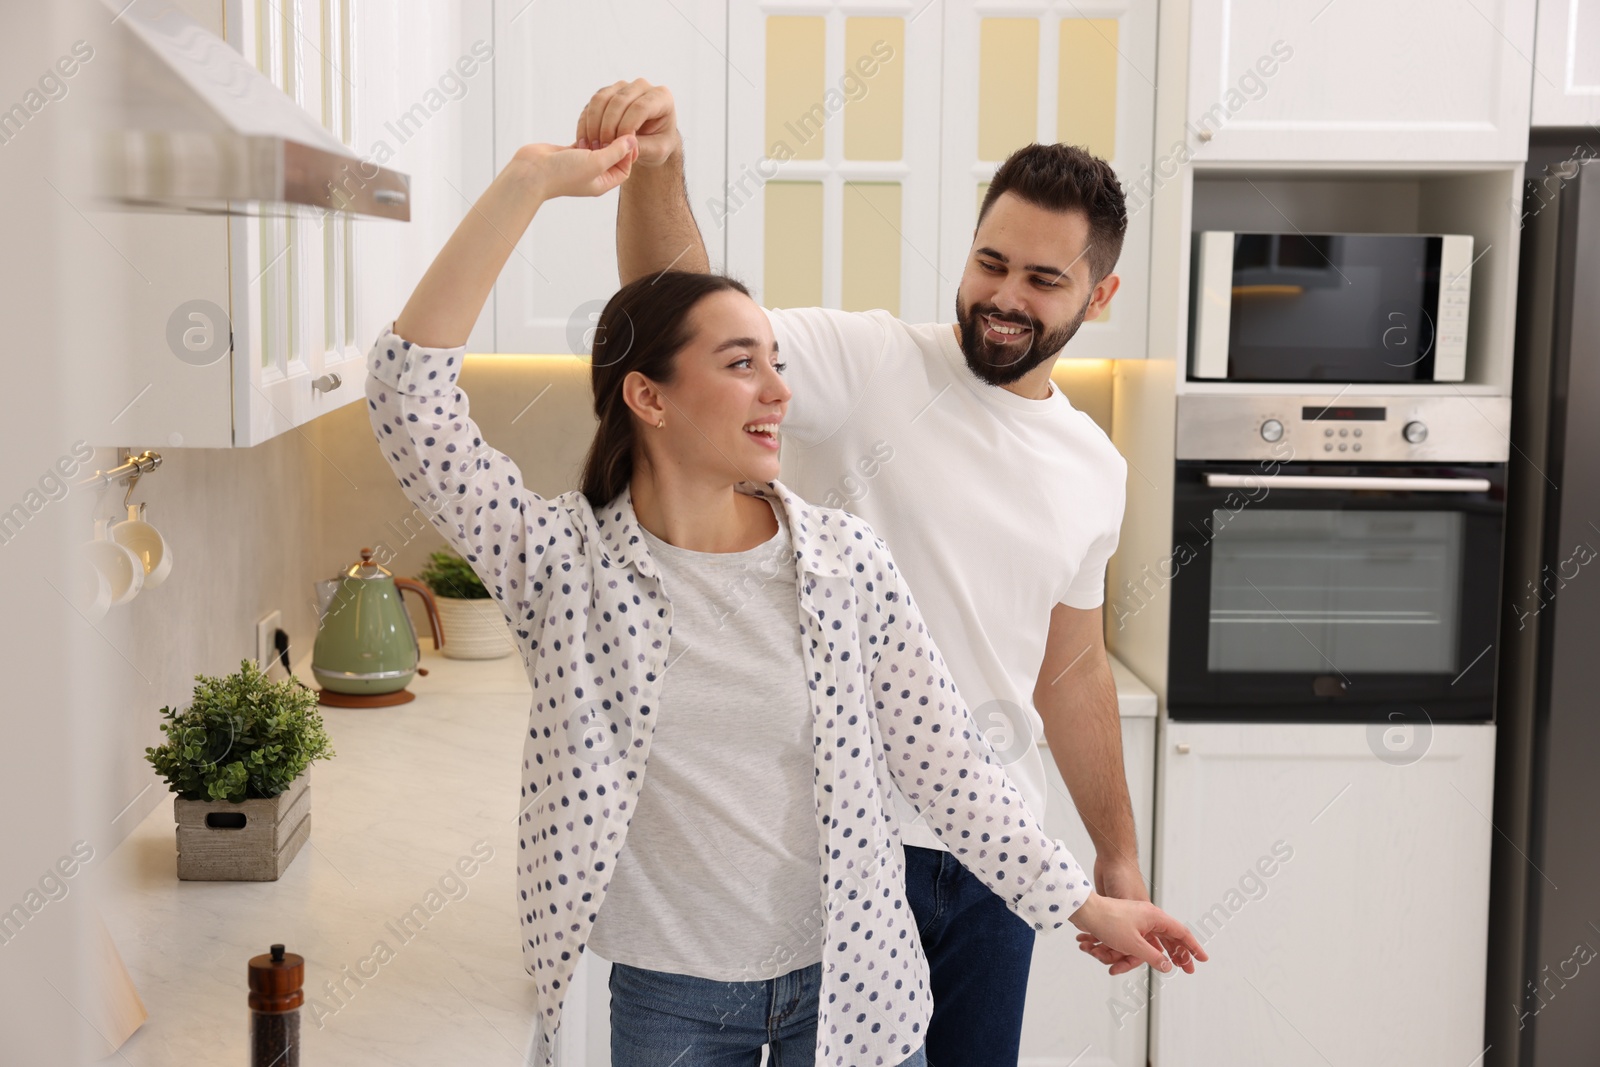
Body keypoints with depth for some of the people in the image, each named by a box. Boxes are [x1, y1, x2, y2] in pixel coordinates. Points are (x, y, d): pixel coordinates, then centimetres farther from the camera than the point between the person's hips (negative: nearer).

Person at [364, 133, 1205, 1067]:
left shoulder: (844, 558, -7)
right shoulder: (563, 561, -11)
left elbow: (943, 758, -1)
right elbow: (411, 391, -21)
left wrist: (1085, 904, 0)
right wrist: (530, 181, -24)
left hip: (850, 983, 1)